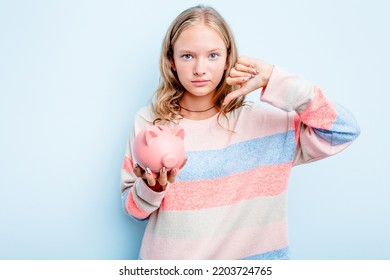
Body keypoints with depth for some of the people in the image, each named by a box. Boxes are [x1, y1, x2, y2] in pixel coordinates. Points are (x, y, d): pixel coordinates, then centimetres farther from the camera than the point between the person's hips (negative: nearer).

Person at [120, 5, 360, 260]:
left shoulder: (260, 121, -7)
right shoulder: (149, 122, -5)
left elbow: (344, 131, -14)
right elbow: (132, 208, 1)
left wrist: (273, 81, -17)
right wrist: (151, 188, -20)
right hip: (169, 256, 2)